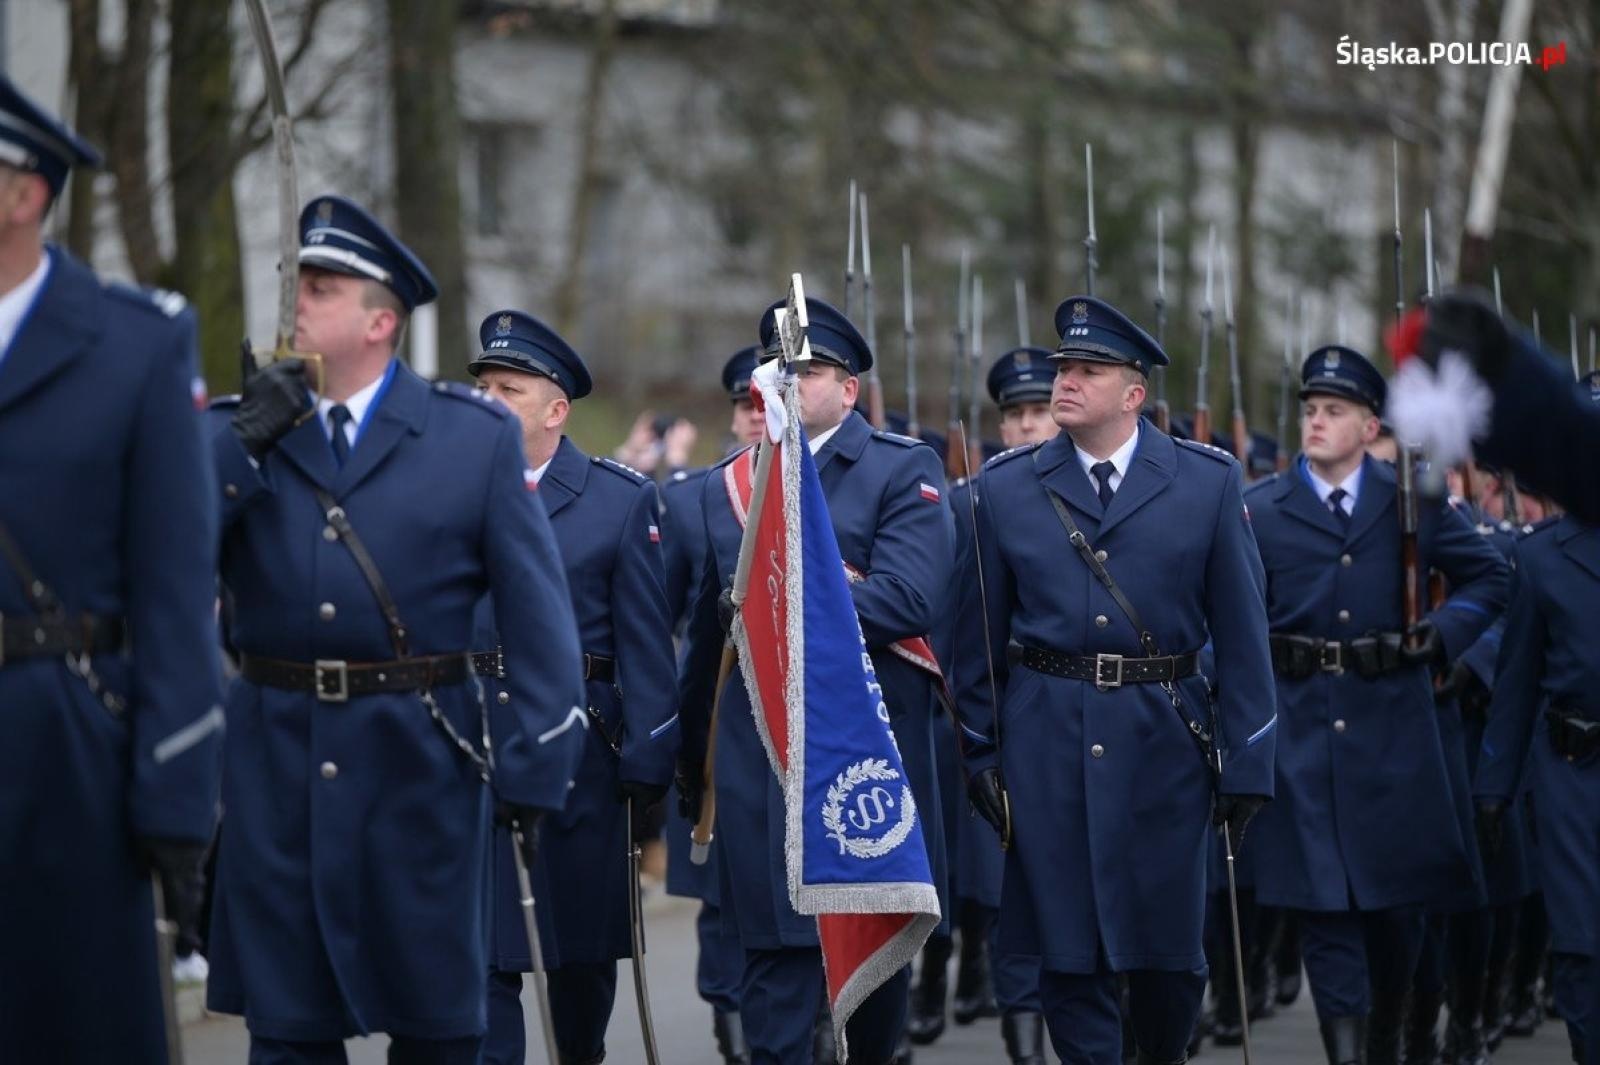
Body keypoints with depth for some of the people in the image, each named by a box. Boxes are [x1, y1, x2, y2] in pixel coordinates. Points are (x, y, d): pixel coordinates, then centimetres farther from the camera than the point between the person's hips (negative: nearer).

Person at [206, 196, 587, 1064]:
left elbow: (537, 613, -2)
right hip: (275, 758, 2)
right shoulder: (241, 431, 8)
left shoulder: (477, 437, 1)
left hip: (419, 764, -2)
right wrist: (246, 440, -12)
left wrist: (532, 772, -10)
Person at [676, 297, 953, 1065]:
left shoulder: (905, 471, 1)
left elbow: (909, 598, -15)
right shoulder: (724, 485, 14)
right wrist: (692, 757, 19)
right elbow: (704, 632, 17)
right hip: (755, 757, 2)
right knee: (773, 946, -2)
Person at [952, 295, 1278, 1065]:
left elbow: (1241, 634, 0)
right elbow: (980, 633, 7)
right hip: (1046, 745, 0)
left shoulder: (1208, 483, 1)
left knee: (1169, 945, 5)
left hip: (1164, 740, 0)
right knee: (1068, 952, 2)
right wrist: (980, 753, 4)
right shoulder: (1006, 487, 4)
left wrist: (1248, 765, -4)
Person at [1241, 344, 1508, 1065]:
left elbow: (1489, 577, 14)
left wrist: (1443, 633, -2)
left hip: (1393, 731, 1)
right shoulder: (1259, 511, 2)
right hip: (1302, 731, -1)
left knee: (1397, 899, 9)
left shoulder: (1412, 504, 4)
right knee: (1325, 907, -3)